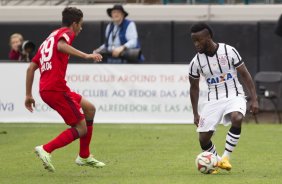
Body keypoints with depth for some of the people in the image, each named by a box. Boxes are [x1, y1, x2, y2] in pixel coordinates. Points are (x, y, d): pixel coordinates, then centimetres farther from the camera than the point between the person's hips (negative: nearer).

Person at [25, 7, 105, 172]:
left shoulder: (48, 39, 26)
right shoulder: (66, 33, 2)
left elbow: (31, 67, 22)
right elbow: (61, 46, -25)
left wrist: (29, 95, 22)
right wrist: (85, 55, -30)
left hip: (45, 89, 9)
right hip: (56, 88, -9)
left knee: (89, 108, 21)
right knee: (81, 129, -4)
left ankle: (84, 156, 22)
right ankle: (46, 150, -15)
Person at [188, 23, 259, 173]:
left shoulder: (229, 51, -10)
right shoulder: (196, 62, -3)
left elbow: (245, 74, -3)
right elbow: (194, 87, 11)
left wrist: (254, 99, -8)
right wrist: (195, 114, 11)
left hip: (234, 96, -3)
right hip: (213, 99, 3)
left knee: (237, 119, -34)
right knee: (203, 138, -7)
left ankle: (225, 158, -22)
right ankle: (216, 161, 22)